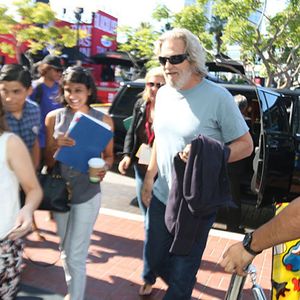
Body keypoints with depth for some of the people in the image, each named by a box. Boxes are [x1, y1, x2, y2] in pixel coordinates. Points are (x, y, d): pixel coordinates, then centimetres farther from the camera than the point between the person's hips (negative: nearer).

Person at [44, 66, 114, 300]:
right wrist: (56, 146, -22)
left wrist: (104, 167, -20)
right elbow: (48, 161, -1)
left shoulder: (103, 120, -7)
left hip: (87, 194, -3)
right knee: (65, 250, 20)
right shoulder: (54, 117, -4)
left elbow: (109, 155, 3)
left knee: (75, 255, 0)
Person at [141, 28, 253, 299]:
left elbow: (245, 145, -12)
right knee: (155, 258, 22)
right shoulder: (163, 94, 3)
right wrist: (149, 177, 13)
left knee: (182, 272, 10)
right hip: (161, 196, 6)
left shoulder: (217, 96, -17)